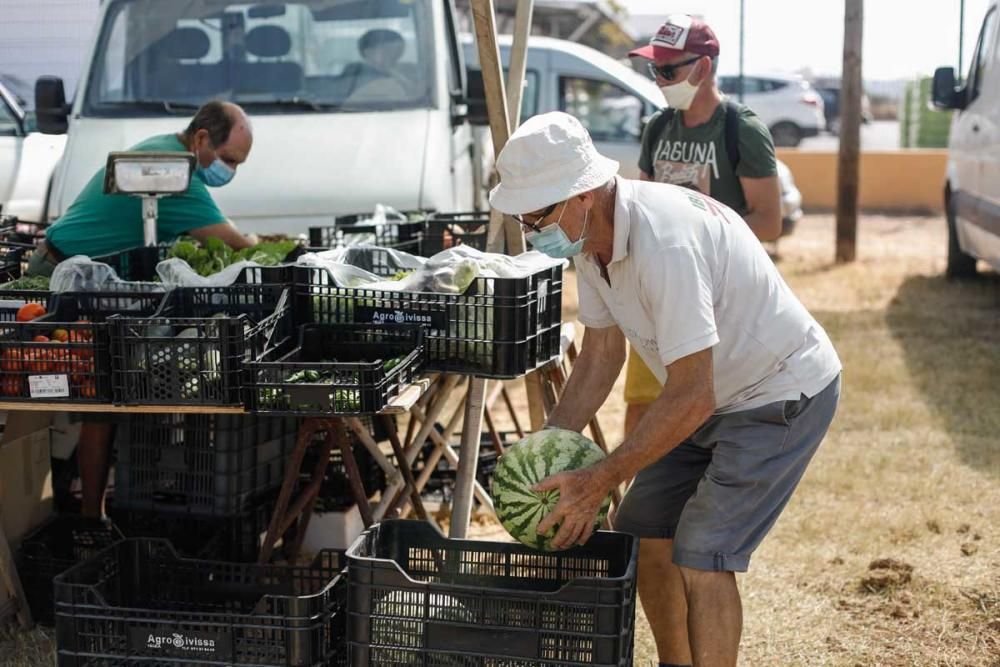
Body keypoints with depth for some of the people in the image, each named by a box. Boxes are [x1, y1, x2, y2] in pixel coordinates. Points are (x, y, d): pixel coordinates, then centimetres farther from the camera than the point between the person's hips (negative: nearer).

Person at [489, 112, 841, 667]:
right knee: (641, 529, 10)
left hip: (785, 393, -9)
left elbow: (690, 398, -33)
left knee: (701, 553, -15)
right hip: (714, 393, 9)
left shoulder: (664, 242, -35)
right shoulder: (589, 235, -6)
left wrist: (597, 482, -29)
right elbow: (600, 355, 5)